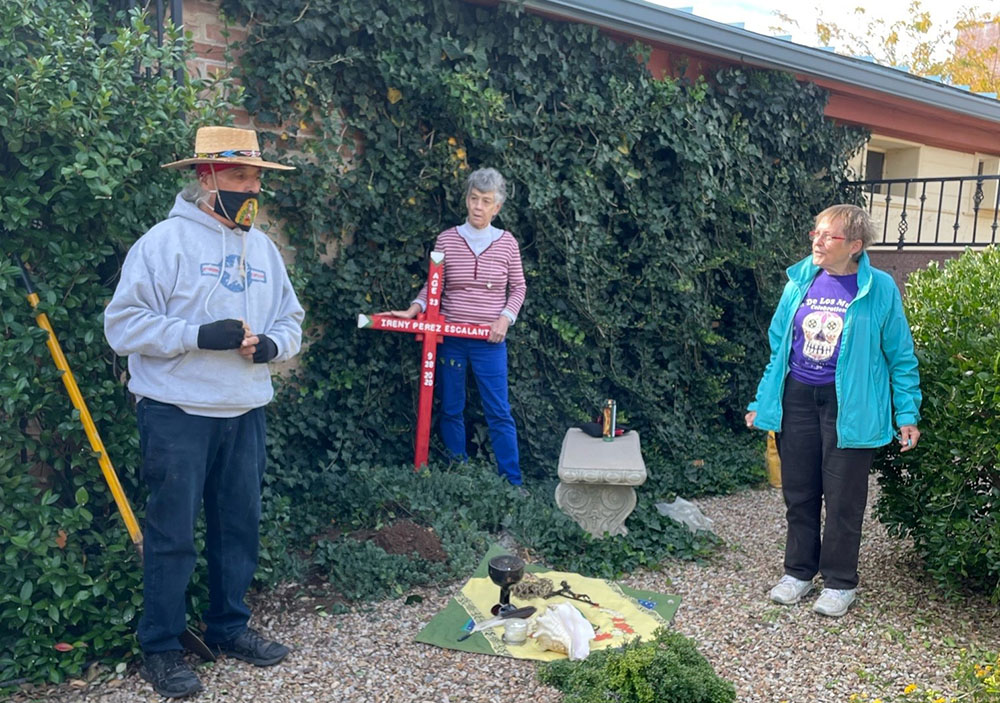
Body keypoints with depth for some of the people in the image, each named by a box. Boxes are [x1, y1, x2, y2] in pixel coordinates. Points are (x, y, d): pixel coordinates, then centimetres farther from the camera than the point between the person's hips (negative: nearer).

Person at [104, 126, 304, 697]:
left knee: (240, 525, 14)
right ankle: (161, 648, 18)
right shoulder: (165, 241, -8)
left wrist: (271, 345, -8)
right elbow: (124, 324, -11)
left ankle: (229, 626, 32)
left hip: (245, 414, 6)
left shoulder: (263, 247, 11)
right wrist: (199, 335, -21)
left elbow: (291, 322, 14)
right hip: (178, 415, -6)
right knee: (173, 534, 3)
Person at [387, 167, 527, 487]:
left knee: (499, 413, 1)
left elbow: (518, 288, 7)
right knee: (451, 410, 10)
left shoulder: (507, 242, -1)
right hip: (450, 338, 1)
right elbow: (433, 285, 4)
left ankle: (513, 483, 11)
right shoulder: (447, 239, 0)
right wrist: (413, 310, -12)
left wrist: (505, 318, -8)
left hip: (490, 341, -1)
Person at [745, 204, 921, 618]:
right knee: (799, 492, 12)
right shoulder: (801, 281, 3)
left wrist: (907, 415, -4)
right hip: (797, 399, 4)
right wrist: (761, 402, 10)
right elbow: (778, 347, 10)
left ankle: (839, 582, 23)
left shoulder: (878, 289, -7)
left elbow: (900, 357, -1)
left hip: (849, 406, -3)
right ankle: (799, 571, 29)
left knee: (843, 498, 6)